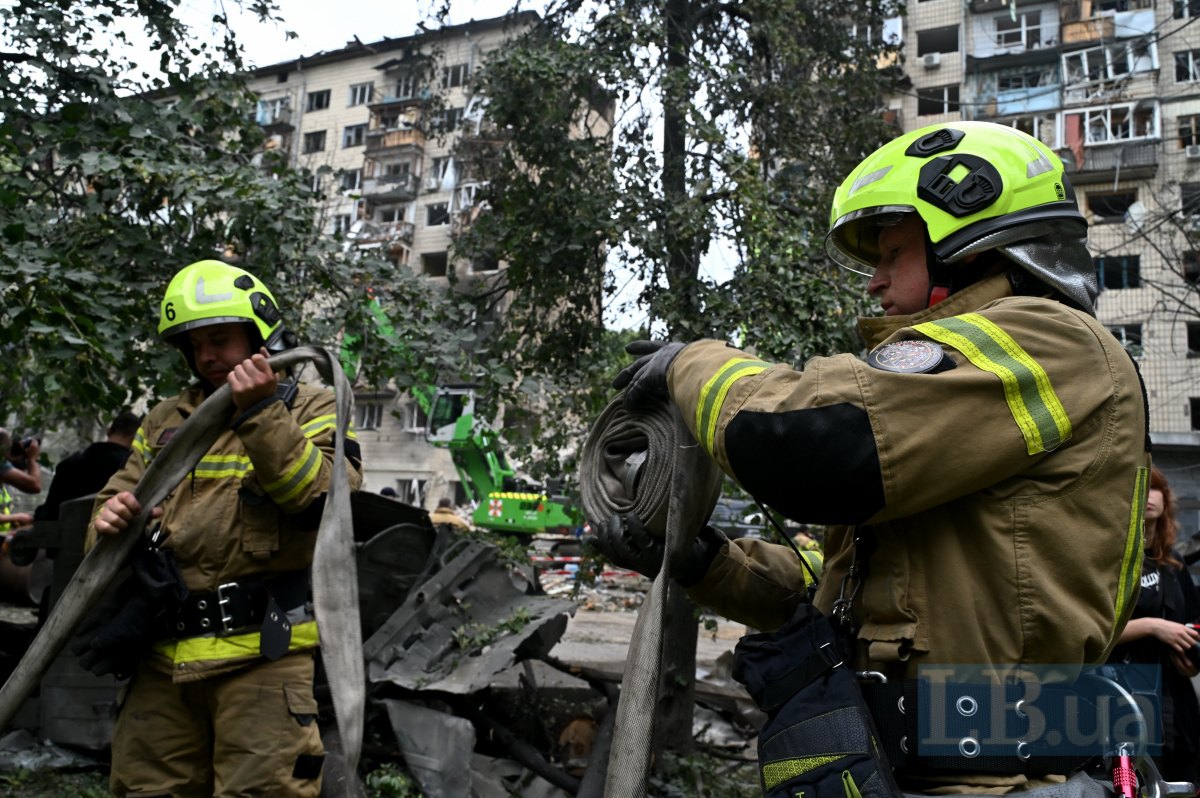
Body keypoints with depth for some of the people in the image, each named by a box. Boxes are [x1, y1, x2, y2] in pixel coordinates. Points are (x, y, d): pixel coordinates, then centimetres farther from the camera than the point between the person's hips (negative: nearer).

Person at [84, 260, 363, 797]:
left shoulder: (309, 409, 4)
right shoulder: (163, 421, 17)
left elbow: (324, 495, -12)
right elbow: (118, 499, 16)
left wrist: (260, 412, -19)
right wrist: (110, 518, -7)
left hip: (261, 650, -5)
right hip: (165, 652, 5)